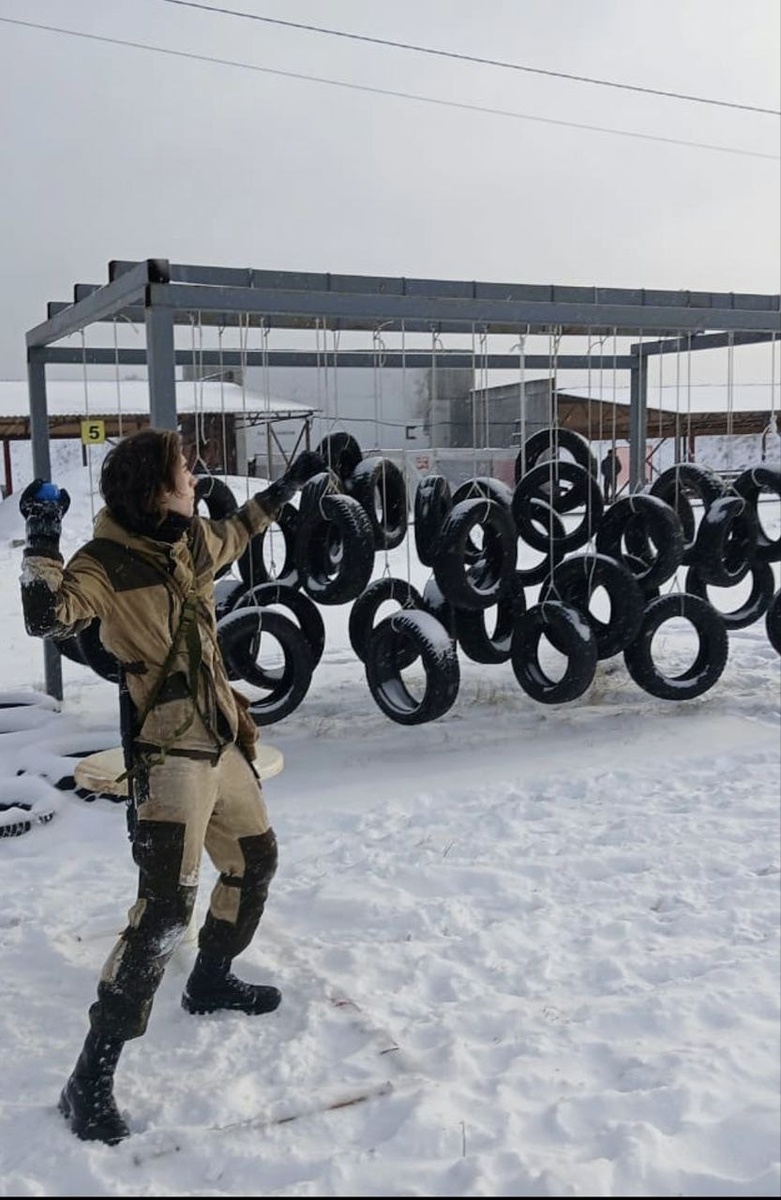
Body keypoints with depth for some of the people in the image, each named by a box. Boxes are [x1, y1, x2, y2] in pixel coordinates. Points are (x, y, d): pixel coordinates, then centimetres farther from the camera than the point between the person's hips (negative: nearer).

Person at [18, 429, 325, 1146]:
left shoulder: (192, 541, 6)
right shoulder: (106, 562, -16)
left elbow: (237, 532, 28)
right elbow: (49, 619, -31)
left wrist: (291, 483, 36)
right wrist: (43, 543, -39)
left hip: (221, 742, 9)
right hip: (167, 755, -9)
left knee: (256, 859, 21)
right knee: (167, 906, -14)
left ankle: (210, 981, 44)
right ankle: (91, 1080, -4)